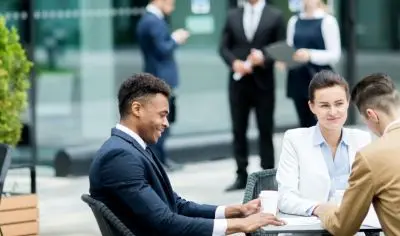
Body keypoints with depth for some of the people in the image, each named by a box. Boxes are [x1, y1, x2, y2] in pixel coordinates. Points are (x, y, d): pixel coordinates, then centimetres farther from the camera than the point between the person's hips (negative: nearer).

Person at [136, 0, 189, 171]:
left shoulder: (146, 20, 14)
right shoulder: (155, 22, -18)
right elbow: (162, 50, -21)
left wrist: (173, 40, 9)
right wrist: (175, 40, -6)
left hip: (156, 78, 10)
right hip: (161, 79, -10)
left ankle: (160, 158, 22)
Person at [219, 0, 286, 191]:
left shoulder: (275, 16, 1)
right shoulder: (233, 16, 9)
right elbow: (224, 47, 7)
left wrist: (264, 58, -19)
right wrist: (234, 62, -12)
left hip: (262, 81, -3)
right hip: (238, 80, 3)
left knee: (265, 130, 4)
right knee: (238, 129, 5)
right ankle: (241, 175, 11)